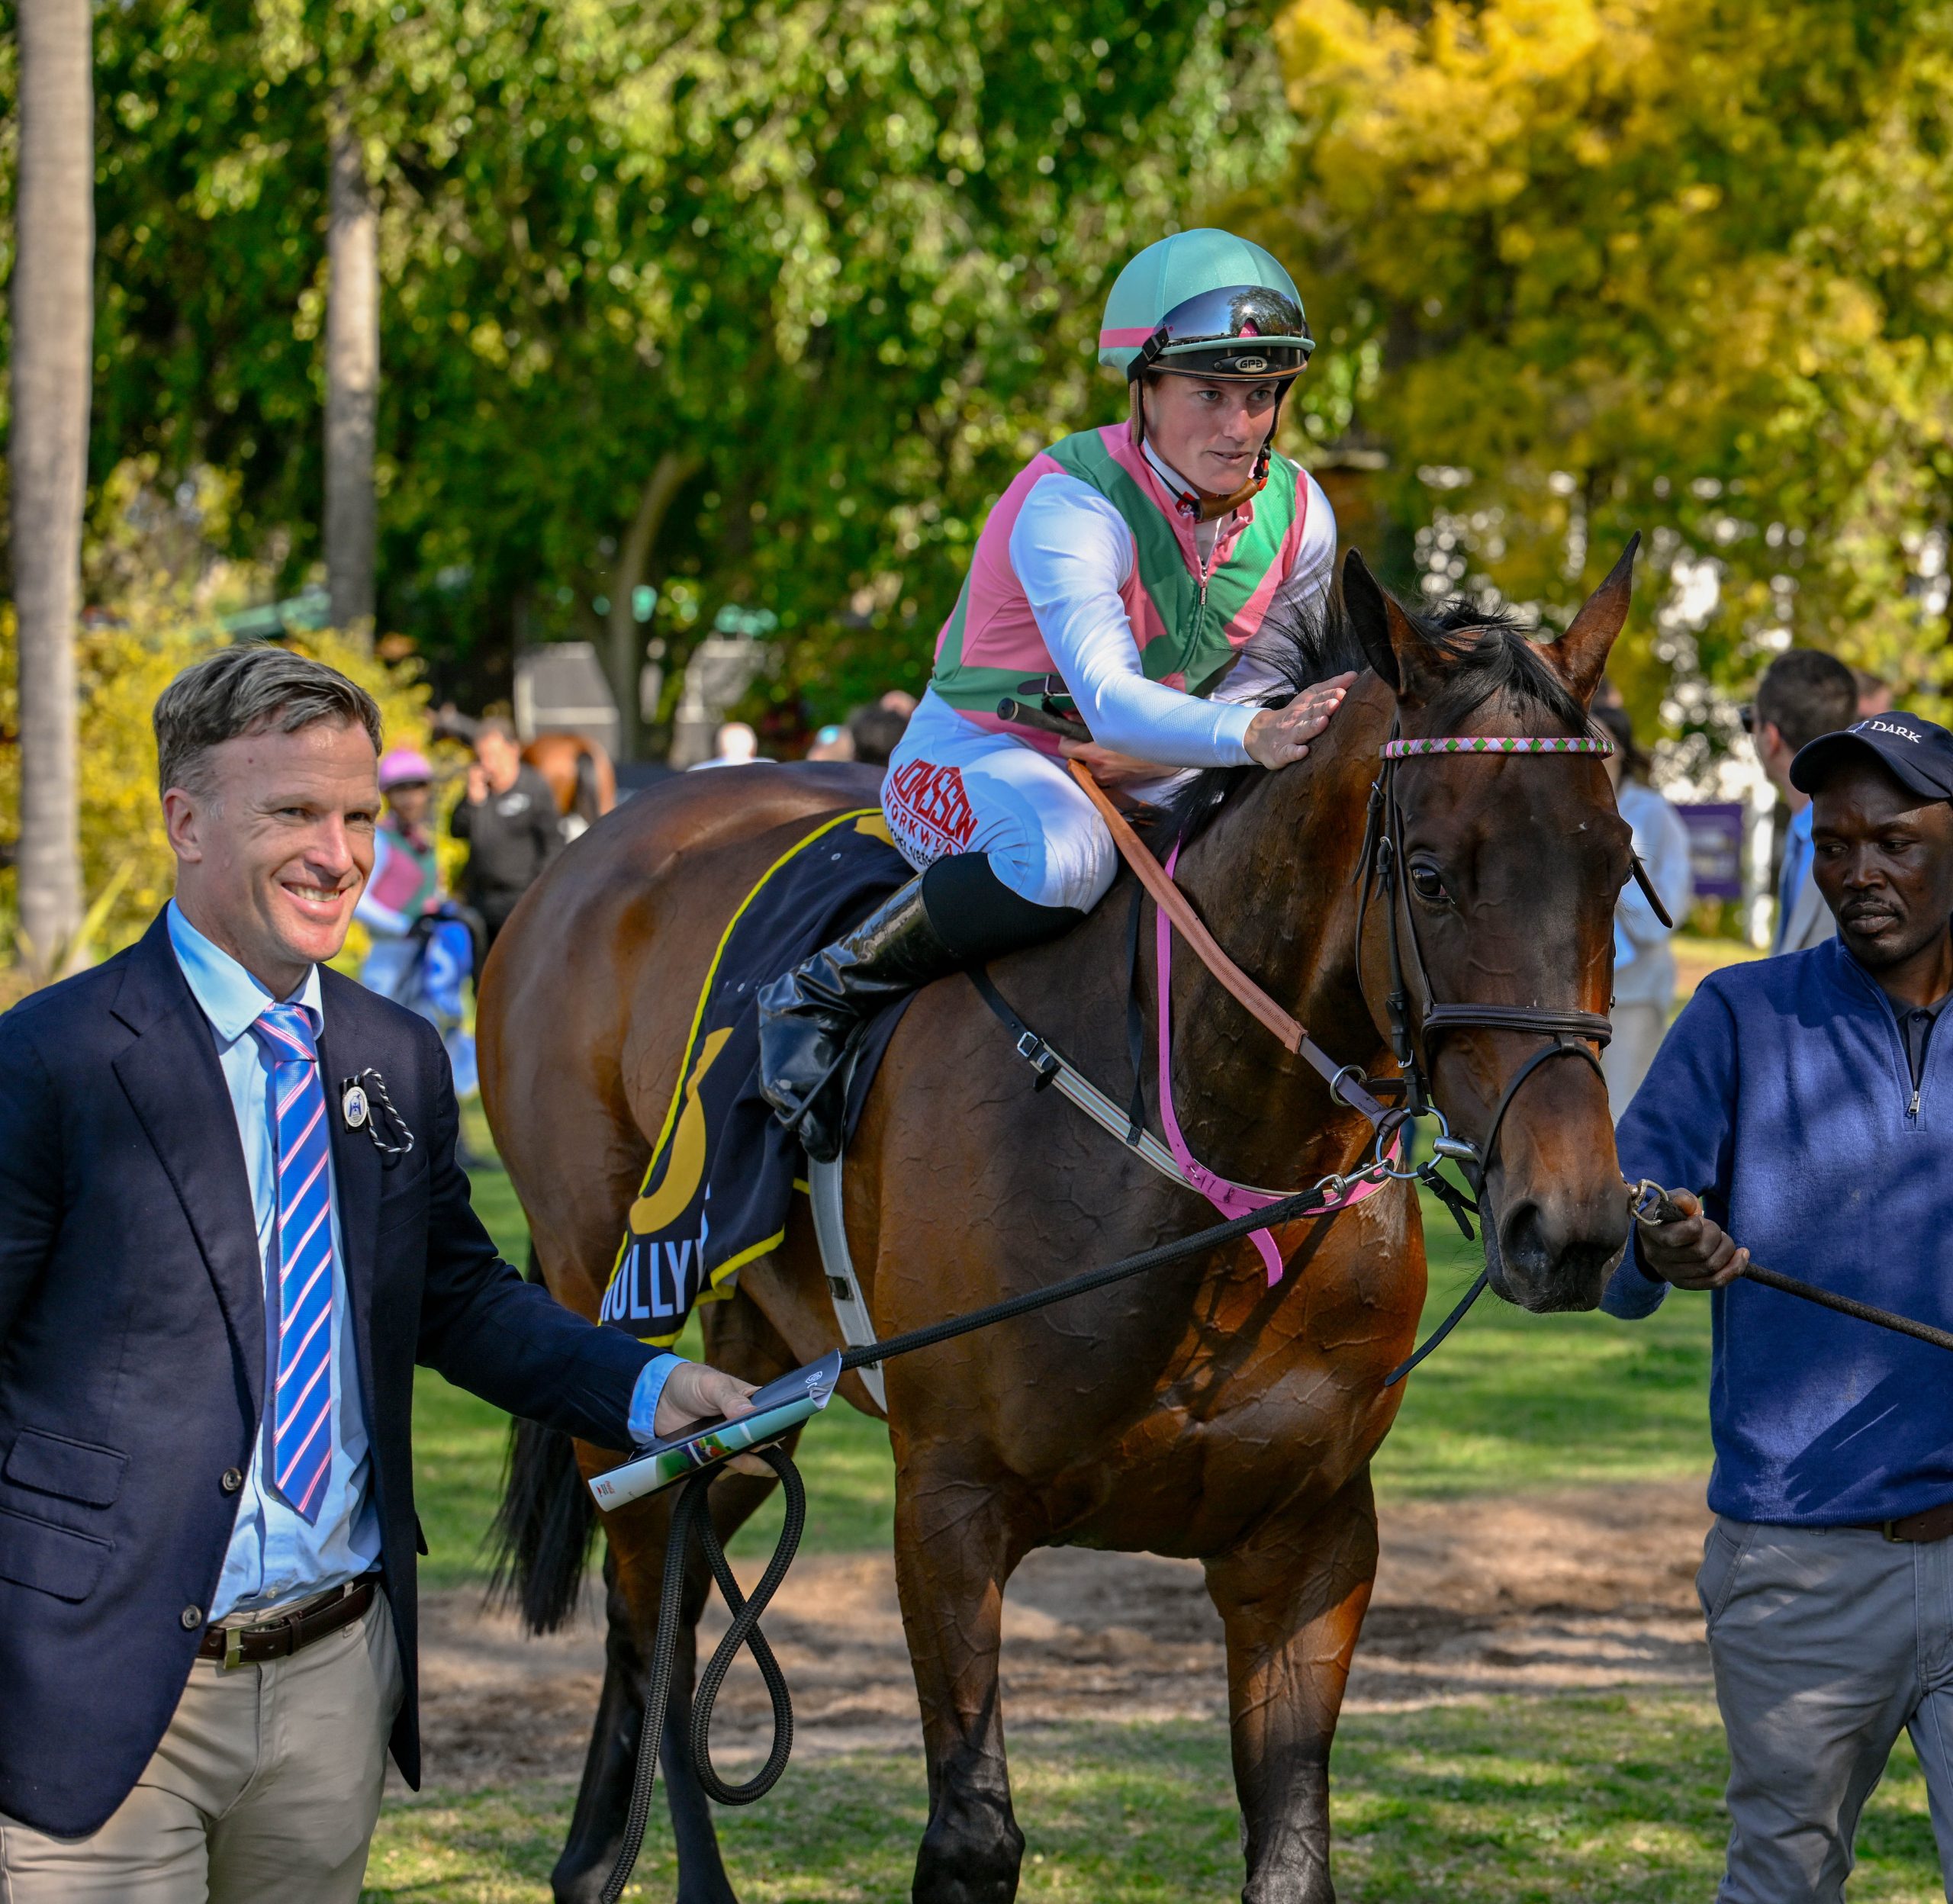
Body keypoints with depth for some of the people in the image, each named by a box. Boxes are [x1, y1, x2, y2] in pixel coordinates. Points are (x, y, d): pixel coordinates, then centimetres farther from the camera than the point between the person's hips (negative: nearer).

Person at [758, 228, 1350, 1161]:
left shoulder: (1299, 516, -8)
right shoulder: (1069, 505, -28)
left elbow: (1259, 688, 4)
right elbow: (1111, 698, -40)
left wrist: (1147, 753, -15)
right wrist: (1252, 735, -57)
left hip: (1137, 771, 7)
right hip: (972, 757, -7)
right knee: (1065, 854, -40)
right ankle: (821, 997, -21)